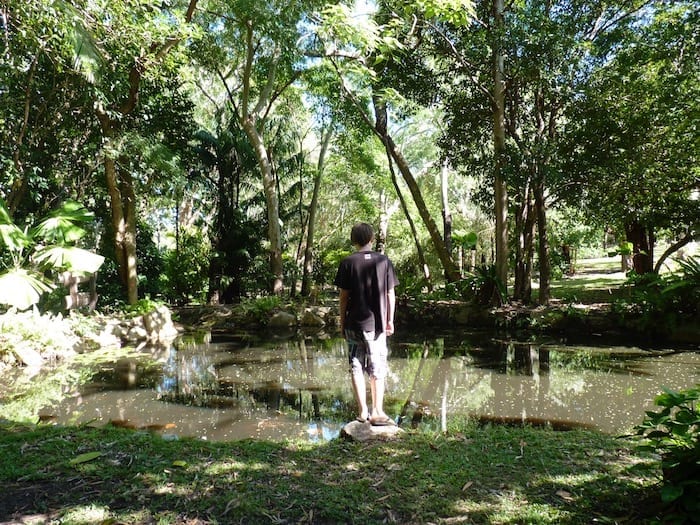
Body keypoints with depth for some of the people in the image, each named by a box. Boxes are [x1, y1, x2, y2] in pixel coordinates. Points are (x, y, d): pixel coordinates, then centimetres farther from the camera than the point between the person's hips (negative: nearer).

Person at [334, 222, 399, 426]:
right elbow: (390, 294, 1)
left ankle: (363, 412, 13)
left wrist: (342, 322, 6)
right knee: (377, 369, 9)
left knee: (356, 367, 9)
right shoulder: (384, 261, 0)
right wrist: (390, 320, 10)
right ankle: (377, 413, 11)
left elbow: (344, 296, -3)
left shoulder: (347, 263, -3)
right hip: (377, 324, 1)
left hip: (353, 324, -1)